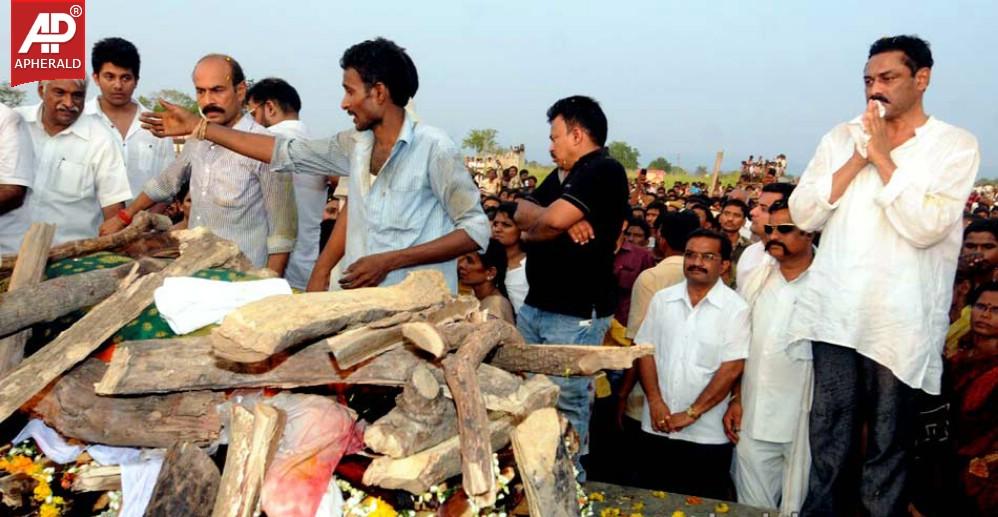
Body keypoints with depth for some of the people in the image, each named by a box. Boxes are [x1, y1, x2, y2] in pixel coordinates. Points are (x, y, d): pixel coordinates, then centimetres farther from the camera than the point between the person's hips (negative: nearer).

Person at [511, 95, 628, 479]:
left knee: (567, 406, -4)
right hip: (535, 306, 9)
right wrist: (563, 222, -13)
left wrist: (531, 230, 0)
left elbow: (553, 220, -23)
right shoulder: (563, 174, 18)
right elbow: (522, 212, 6)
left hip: (576, 314, -9)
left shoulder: (604, 171, -11)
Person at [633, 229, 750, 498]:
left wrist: (691, 413, -13)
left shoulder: (735, 308, -6)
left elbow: (731, 368, -11)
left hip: (707, 435, -3)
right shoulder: (662, 299, 5)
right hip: (657, 428, 3)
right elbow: (645, 351, 4)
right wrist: (655, 402, -8)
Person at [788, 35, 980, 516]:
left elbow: (925, 227, -14)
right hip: (836, 313, 3)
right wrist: (856, 160, -7)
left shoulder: (955, 145, -1)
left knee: (889, 445, 9)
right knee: (829, 441, 9)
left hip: (900, 321, -2)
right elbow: (803, 215, 1)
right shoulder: (842, 137, 9)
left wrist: (882, 157, -11)